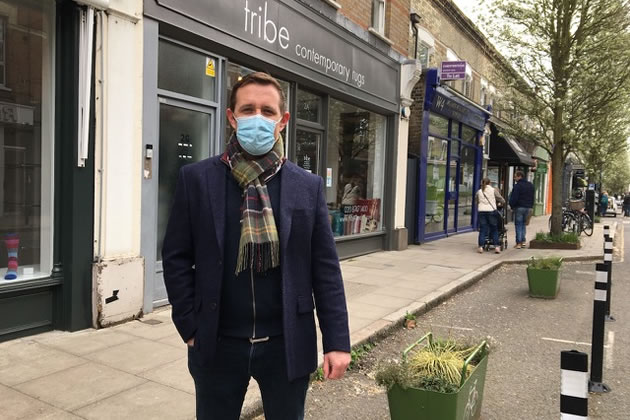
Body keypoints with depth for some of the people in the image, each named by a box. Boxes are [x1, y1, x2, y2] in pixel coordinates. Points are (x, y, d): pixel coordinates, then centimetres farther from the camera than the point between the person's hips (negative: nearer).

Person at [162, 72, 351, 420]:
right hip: (218, 343, 0)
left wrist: (337, 342, -4)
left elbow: (325, 268, -2)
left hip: (287, 344, 1)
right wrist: (190, 327, -4)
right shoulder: (196, 179, -3)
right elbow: (176, 257, 0)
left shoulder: (308, 187, -1)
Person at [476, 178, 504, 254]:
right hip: (491, 211, -2)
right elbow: (501, 199, 9)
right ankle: (496, 247, 3)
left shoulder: (479, 192, 9)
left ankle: (481, 247, 1)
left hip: (481, 211, 2)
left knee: (482, 230, 4)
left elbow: (477, 202, 13)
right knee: (494, 229, 6)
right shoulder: (493, 190, 3)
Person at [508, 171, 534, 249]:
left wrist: (512, 206, -4)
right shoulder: (530, 185, 13)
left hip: (519, 207, -7)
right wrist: (531, 206, 20)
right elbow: (532, 197, 18)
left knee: (518, 225, -1)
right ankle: (523, 241, 11)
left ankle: (518, 243, -2)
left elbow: (514, 198, -16)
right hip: (528, 207, 7)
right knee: (523, 224, 17)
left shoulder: (518, 186, -13)